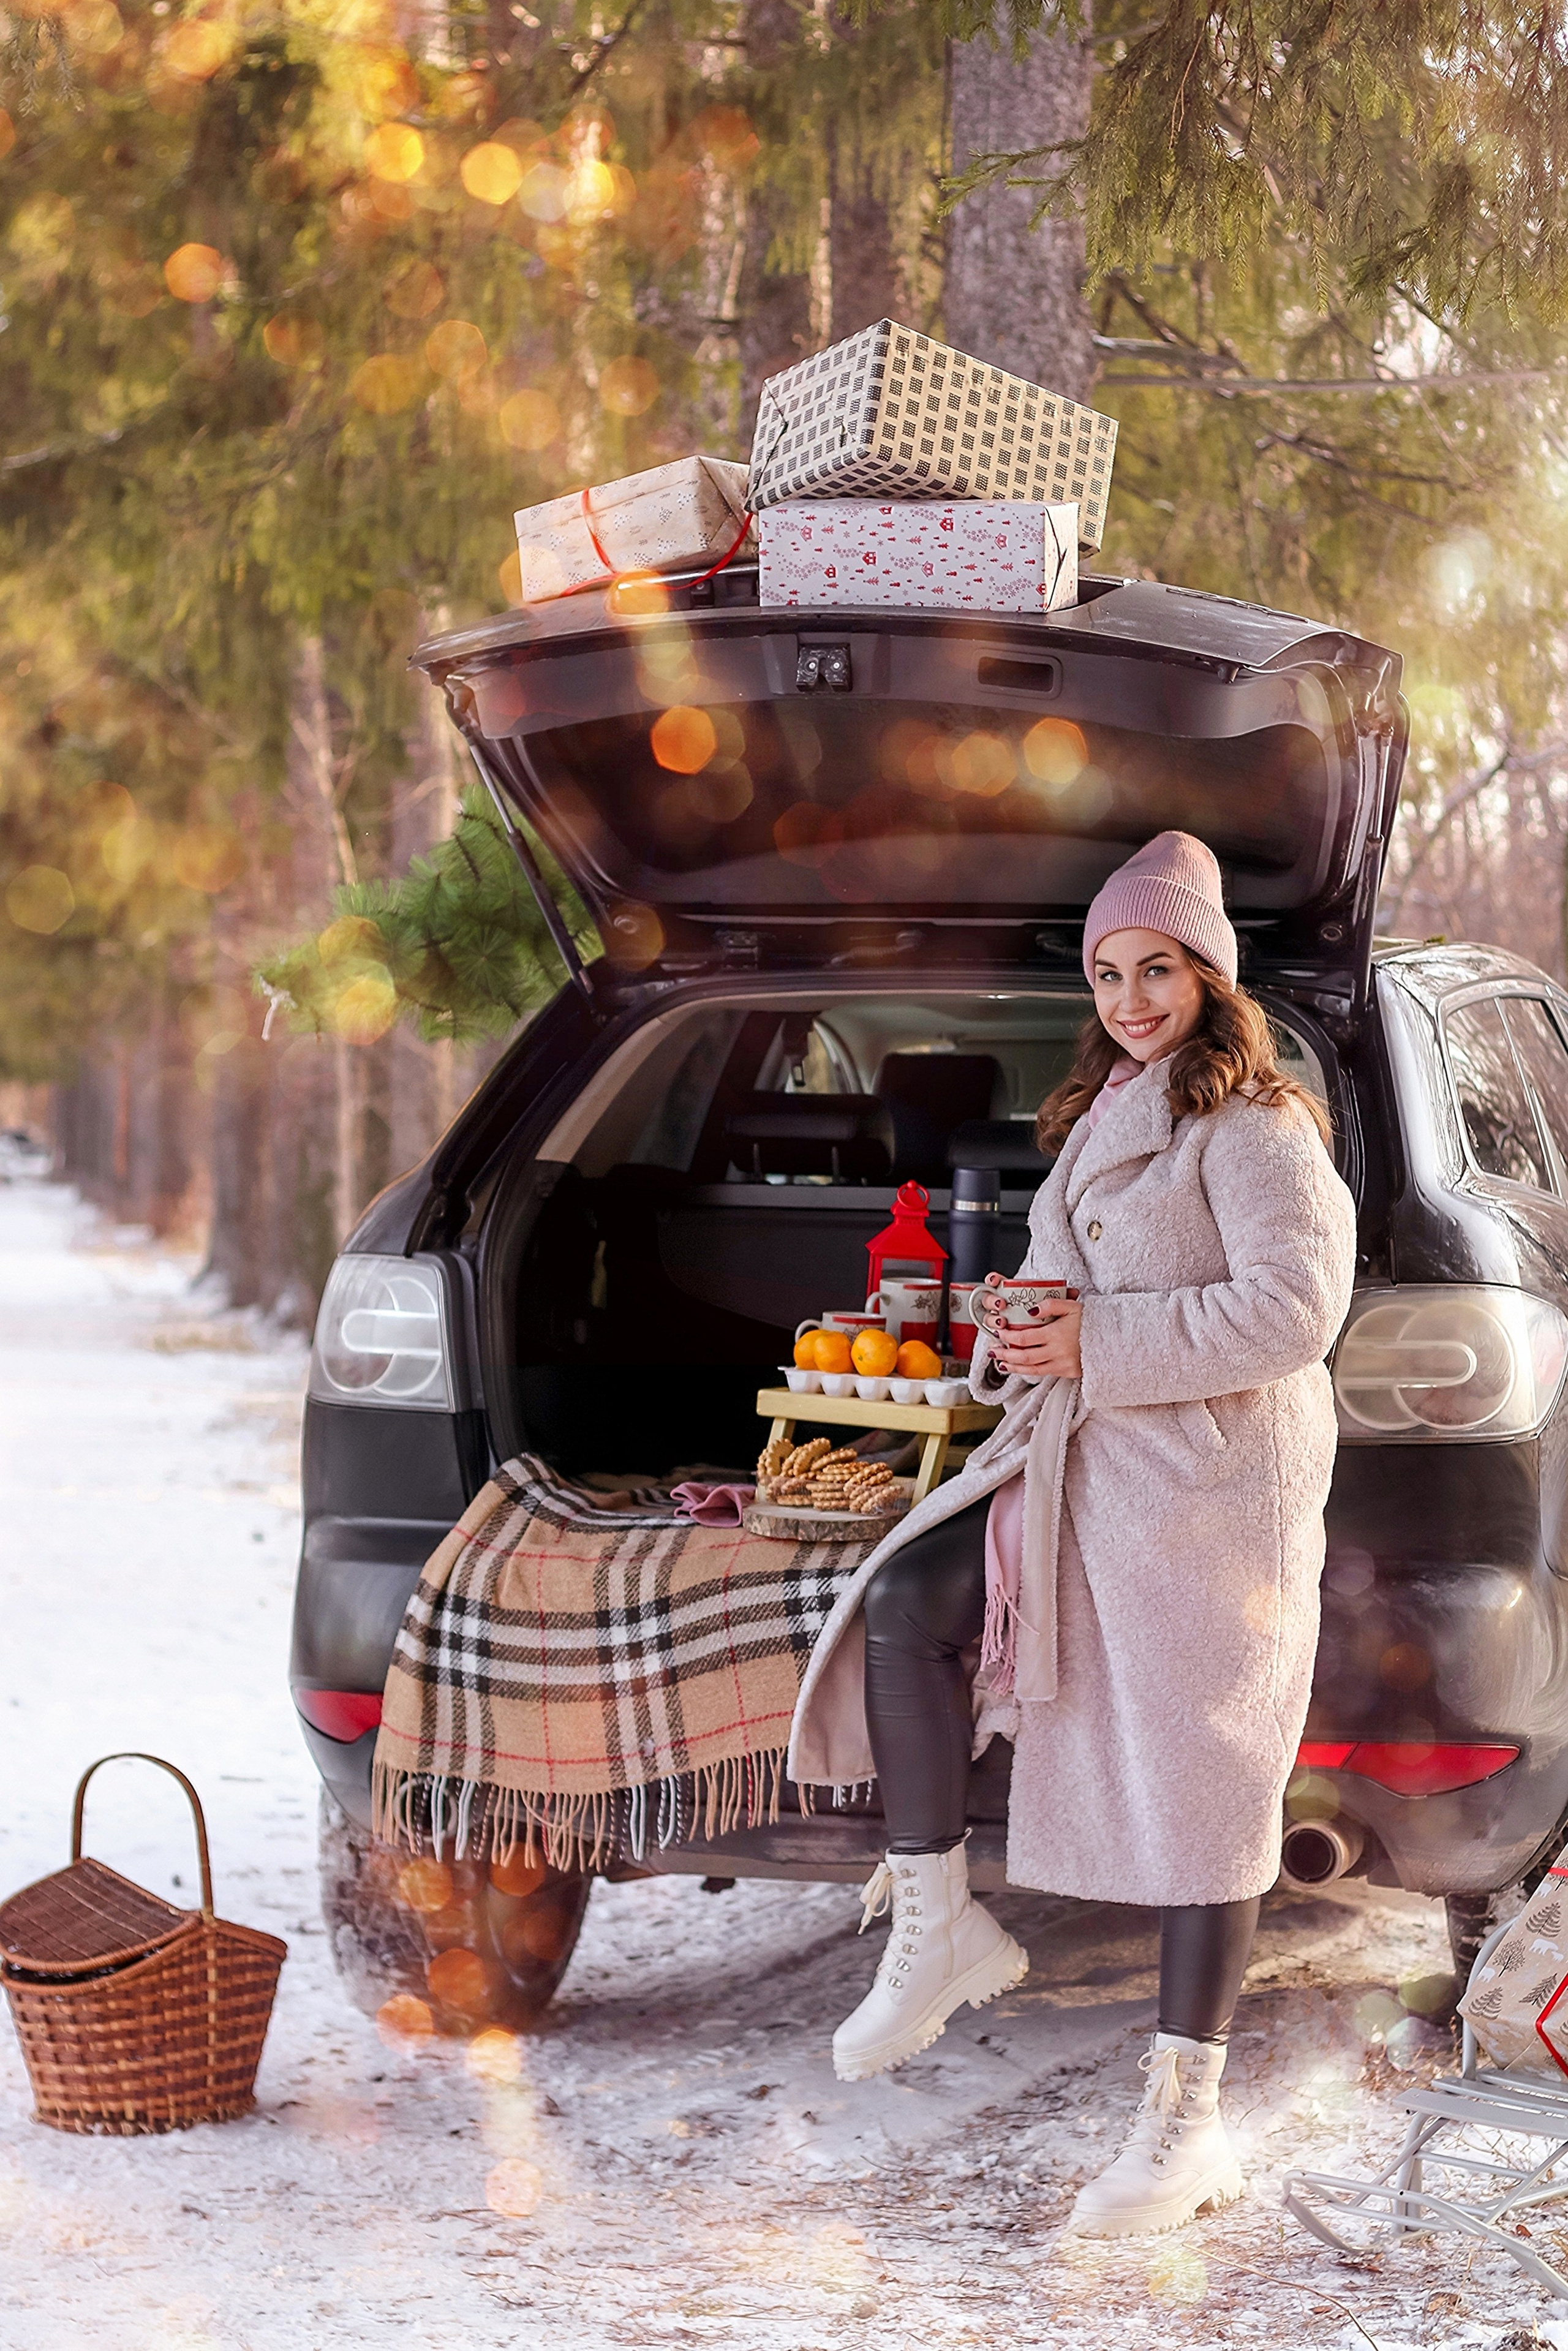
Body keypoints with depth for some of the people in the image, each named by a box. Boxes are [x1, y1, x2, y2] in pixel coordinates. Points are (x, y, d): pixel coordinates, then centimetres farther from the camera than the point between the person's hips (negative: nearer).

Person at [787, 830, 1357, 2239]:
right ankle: (937, 1929, 0)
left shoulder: (1252, 1123, -10)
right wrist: (1022, 1339, 4)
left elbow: (1296, 1307, -20)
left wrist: (1096, 1350, -19)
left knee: (1195, 1783, -3)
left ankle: (1190, 2119, 3)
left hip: (1212, 1481, -8)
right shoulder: (1102, 1119, 18)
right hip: (1080, 1462, 8)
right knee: (904, 1605, -10)